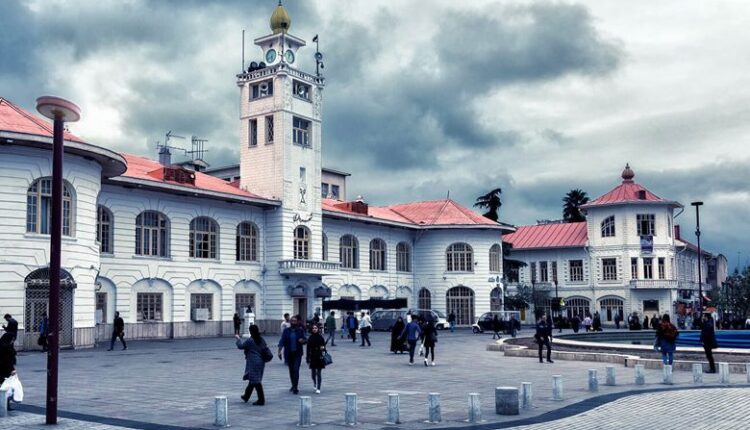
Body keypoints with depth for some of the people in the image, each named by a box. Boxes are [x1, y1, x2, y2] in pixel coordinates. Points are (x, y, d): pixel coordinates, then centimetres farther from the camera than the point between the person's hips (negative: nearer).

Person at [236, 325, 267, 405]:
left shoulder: (250, 341, -15)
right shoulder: (261, 340, 7)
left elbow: (241, 346, -5)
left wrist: (238, 338, 14)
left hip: (253, 364, -8)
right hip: (261, 362, 8)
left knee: (256, 382, -4)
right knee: (252, 380, 20)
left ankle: (261, 400, -4)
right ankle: (246, 396, 35)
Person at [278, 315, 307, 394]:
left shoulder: (300, 330, -1)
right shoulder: (286, 330, 1)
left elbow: (305, 339, 4)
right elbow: (282, 341, -3)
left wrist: (303, 340, -20)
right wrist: (280, 351, -13)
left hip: (297, 353, -2)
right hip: (288, 353, 2)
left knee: (296, 369, -12)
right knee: (291, 370, 12)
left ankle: (295, 387, -11)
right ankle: (294, 385, 28)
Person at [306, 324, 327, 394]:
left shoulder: (320, 338, -1)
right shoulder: (310, 338, 1)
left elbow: (324, 346, 6)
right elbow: (308, 349, 3)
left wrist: (323, 348, -18)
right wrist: (308, 359, 1)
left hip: (319, 357, -1)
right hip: (312, 358, 1)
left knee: (319, 373, -2)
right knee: (313, 373, 7)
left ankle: (318, 388, 1)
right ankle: (315, 384, 36)